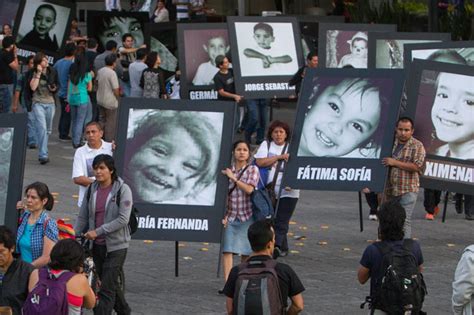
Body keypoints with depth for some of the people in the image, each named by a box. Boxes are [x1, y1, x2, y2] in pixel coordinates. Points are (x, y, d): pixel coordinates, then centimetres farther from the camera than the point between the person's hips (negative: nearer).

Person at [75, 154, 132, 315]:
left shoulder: (122, 189, -9)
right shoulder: (92, 189, 5)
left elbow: (123, 219, -16)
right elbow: (83, 217, 8)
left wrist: (97, 231, -19)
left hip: (115, 246, -5)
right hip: (96, 246, 5)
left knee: (107, 288, -10)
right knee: (112, 285, 15)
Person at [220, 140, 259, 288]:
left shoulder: (253, 170, -1)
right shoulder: (227, 170, 5)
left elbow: (249, 189, -15)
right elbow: (223, 194, 6)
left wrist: (233, 178, -14)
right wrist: (223, 215, 0)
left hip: (246, 215, -1)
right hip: (230, 215, 1)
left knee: (245, 251, 6)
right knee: (227, 249, -10)